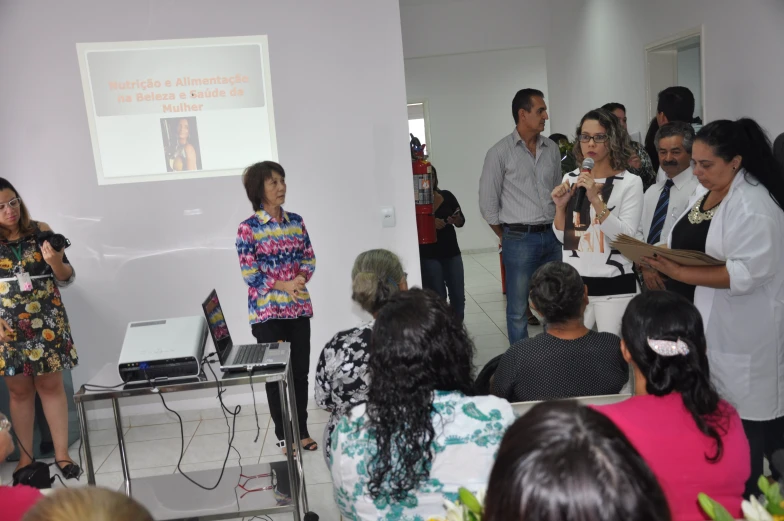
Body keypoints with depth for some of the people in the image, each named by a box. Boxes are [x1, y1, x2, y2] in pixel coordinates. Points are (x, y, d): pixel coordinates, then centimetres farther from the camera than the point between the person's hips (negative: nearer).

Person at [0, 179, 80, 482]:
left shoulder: (41, 232, -3)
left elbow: (66, 279, 0)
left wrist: (56, 262, -21)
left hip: (46, 322, 0)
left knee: (51, 386, 6)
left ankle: (62, 454, 14)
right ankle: (25, 457, 20)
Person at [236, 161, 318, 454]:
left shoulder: (296, 221, 6)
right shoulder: (248, 228, -8)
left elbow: (309, 259, 7)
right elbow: (250, 275, -10)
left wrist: (300, 279, -13)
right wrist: (283, 285, -19)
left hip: (298, 308, 4)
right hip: (267, 311, -4)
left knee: (301, 371, 9)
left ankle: (302, 431, 23)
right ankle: (285, 436, 17)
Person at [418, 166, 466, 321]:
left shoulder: (447, 196, 4)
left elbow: (461, 222, 9)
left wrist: (456, 220, -13)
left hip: (452, 252, 4)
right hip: (428, 256, -4)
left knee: (458, 296, 6)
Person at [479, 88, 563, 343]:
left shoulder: (552, 149, 8)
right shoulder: (500, 152, -6)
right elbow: (488, 203, -2)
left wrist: (558, 230, 12)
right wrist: (507, 237, 3)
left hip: (552, 236, 5)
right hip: (520, 240, -4)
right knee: (518, 309, 4)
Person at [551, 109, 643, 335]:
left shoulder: (630, 182, -6)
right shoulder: (570, 179, 6)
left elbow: (627, 238, -15)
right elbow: (563, 237, 11)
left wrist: (596, 200, -22)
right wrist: (560, 206, -7)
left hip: (614, 287, -3)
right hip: (573, 283, 4)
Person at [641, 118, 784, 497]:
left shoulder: (754, 206, -19)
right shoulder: (704, 192, 8)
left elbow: (748, 273, -25)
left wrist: (678, 273, -26)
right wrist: (664, 258, -1)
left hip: (742, 335, -8)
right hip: (705, 323, 8)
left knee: (744, 426, 5)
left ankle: (746, 499, 21)